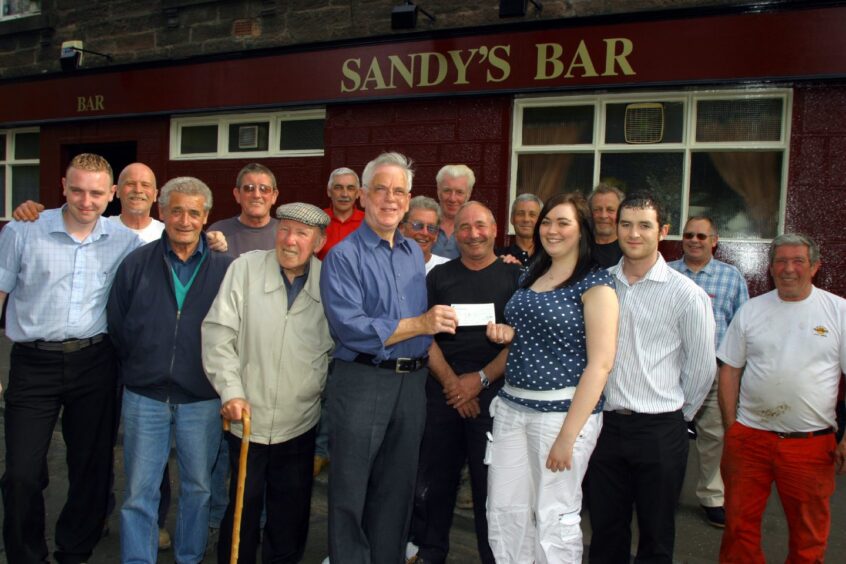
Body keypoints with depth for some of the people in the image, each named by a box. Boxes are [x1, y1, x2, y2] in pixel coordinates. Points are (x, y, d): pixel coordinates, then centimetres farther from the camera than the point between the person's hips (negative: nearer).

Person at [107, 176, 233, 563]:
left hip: (202, 400, 0)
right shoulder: (136, 264, 1)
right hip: (144, 397, 0)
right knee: (139, 492, 7)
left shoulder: (225, 268, -2)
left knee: (198, 487, 14)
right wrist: (133, 371, 5)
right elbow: (116, 327, 6)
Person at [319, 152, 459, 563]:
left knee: (397, 490, 17)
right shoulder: (344, 256, -8)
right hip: (362, 381, -5)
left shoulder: (415, 253, 13)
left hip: (412, 382, 6)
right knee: (350, 494, 5)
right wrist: (419, 324, -18)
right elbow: (349, 328, -19)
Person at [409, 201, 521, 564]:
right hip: (442, 390, 2)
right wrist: (451, 382, -8)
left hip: (493, 391, -1)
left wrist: (480, 379, -10)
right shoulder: (439, 276, 9)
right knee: (435, 476, 7)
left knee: (490, 480, 4)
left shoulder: (514, 277, 4)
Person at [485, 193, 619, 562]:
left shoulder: (595, 284, -9)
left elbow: (600, 363, -15)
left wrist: (568, 435, -18)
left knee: (554, 517, 6)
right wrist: (506, 333, 2)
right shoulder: (531, 275, 12)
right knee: (504, 511, 10)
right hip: (511, 405, 6)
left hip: (563, 409, -6)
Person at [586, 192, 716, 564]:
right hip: (605, 424, 3)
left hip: (659, 432, -2)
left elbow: (702, 368, 0)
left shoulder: (686, 293, -7)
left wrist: (676, 414, 7)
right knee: (605, 532, 15)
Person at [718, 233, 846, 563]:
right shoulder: (751, 310, 4)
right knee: (739, 526, 9)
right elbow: (730, 371, 7)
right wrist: (730, 429, 2)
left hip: (812, 443, -1)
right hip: (749, 437, 1)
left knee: (809, 537, 12)